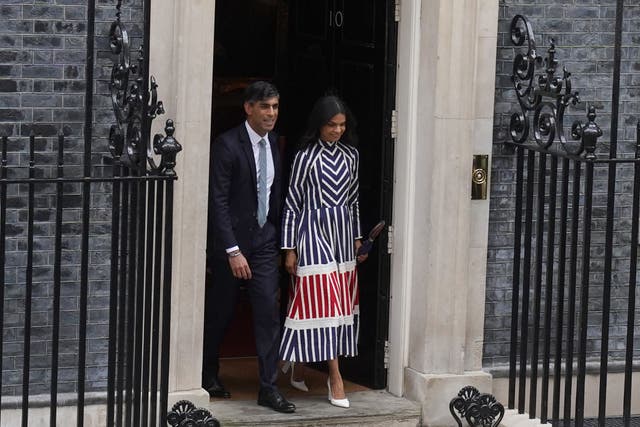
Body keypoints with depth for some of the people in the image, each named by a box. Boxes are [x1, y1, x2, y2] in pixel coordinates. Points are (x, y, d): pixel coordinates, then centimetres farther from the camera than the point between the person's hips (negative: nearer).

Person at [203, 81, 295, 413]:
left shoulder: (273, 144, 5)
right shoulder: (227, 145, -14)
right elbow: (218, 201, -17)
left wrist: (278, 236, 9)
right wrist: (233, 251, -20)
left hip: (264, 240, 5)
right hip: (232, 240, -5)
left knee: (269, 311, -3)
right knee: (220, 312, 9)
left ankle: (268, 388, -1)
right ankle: (208, 375, 30)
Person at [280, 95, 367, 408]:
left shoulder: (350, 155, 8)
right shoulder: (305, 157, -7)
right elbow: (292, 203, -5)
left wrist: (357, 238, 13)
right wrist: (290, 249, -6)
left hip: (343, 233, 6)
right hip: (315, 232, -6)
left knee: (341, 302, 6)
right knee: (323, 303, -8)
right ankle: (335, 378, -9)